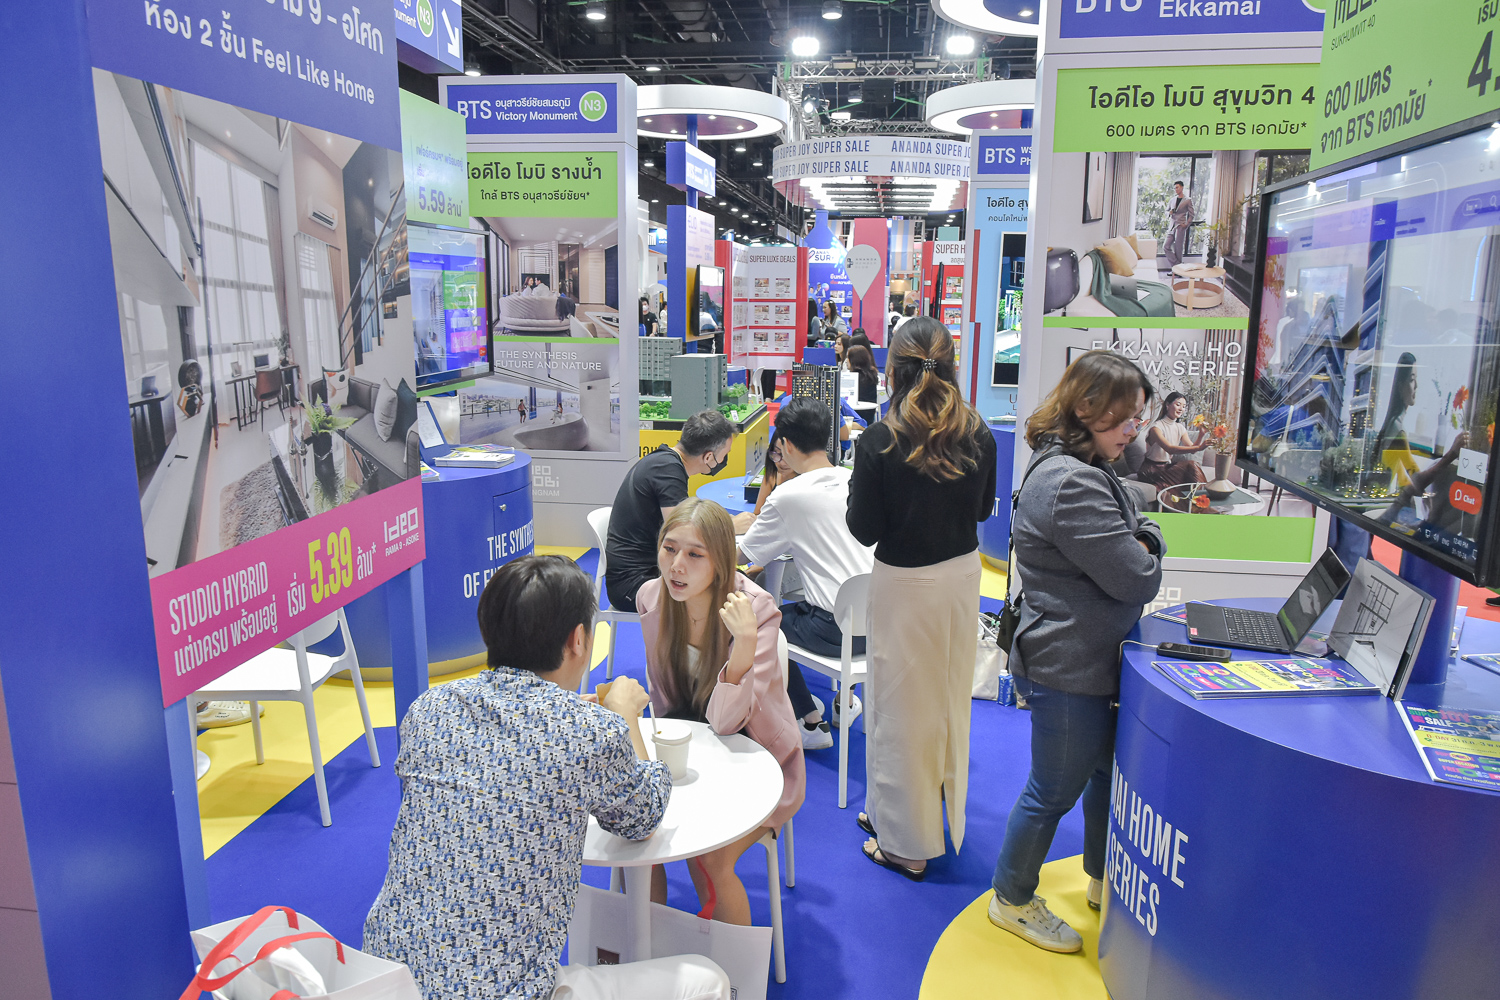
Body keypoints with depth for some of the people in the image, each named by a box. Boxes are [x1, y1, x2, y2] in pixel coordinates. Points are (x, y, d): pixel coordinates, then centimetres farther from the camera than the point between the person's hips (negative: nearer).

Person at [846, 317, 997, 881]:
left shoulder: (880, 442, -19)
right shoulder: (978, 436, -4)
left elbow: (863, 529, -13)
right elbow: (983, 508, 9)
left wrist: (860, 475, 0)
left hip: (905, 582, -5)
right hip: (962, 574, 5)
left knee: (904, 706, 9)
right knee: (950, 700, 19)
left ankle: (908, 844, 23)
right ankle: (931, 815, 40)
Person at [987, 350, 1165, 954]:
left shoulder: (1088, 470, 9)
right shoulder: (1071, 485, -26)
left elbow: (1141, 540, 13)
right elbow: (1137, 580, -24)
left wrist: (1139, 543, -10)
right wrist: (1143, 555, -2)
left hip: (1094, 660, 11)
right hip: (1067, 668, -11)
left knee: (1106, 770, 25)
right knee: (1053, 791, 7)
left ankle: (1102, 880, 46)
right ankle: (1012, 900, 28)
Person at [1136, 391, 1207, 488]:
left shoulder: (1180, 428, 8)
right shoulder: (1156, 427, -16)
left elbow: (1191, 448, -2)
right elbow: (1169, 449, -31)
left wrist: (1201, 435, -21)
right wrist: (1198, 448, -40)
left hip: (1168, 466, 7)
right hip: (1153, 468, -7)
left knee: (1192, 465, -21)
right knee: (1191, 466, -26)